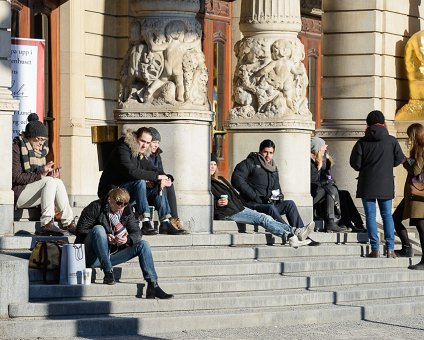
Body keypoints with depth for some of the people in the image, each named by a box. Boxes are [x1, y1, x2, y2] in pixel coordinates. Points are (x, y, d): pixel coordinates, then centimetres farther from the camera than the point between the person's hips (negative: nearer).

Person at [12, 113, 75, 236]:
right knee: (50, 182, -27)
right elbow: (16, 177, -17)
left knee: (58, 182, -16)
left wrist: (50, 174, -2)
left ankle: (68, 224, -20)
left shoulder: (41, 149, 16)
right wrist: (40, 174, -24)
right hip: (17, 192, -8)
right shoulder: (17, 147, -8)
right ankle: (47, 224, -36)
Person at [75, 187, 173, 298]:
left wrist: (127, 239, -22)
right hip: (93, 258, -5)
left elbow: (136, 232, 3)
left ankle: (153, 286, -17)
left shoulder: (126, 211, 8)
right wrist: (105, 237, -23)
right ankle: (108, 273, -34)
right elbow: (80, 230, -12)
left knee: (142, 245, -8)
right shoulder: (96, 207, -7)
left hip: (111, 255, 5)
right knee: (98, 229, -32)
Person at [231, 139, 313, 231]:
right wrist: (255, 197, -17)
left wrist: (279, 196, 6)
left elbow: (276, 187, 32)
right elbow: (236, 180, -14)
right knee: (270, 208, -35)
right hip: (253, 205, -7)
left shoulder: (273, 168, 23)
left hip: (270, 203, 7)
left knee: (290, 204, -15)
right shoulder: (250, 163, 0)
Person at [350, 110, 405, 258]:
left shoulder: (362, 142, -7)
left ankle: (375, 249, -2)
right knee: (387, 215, 9)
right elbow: (399, 159, 4)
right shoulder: (391, 141, -4)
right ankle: (390, 249, 3)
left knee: (370, 216, 3)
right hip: (386, 185, 1)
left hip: (367, 185, -1)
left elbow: (355, 164, -7)